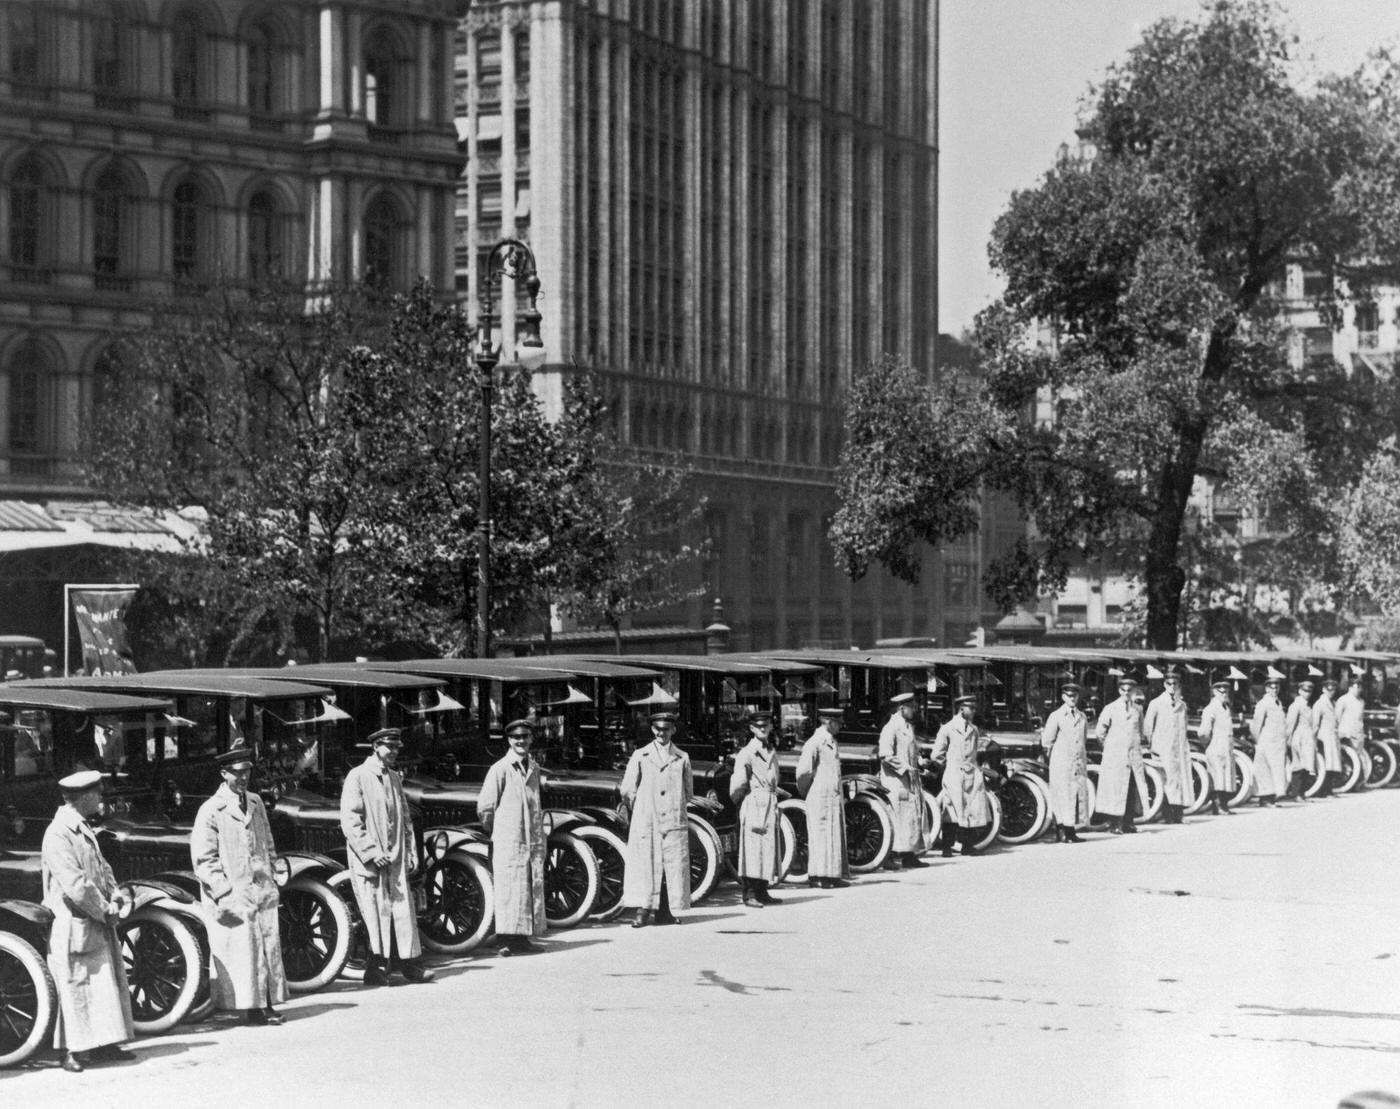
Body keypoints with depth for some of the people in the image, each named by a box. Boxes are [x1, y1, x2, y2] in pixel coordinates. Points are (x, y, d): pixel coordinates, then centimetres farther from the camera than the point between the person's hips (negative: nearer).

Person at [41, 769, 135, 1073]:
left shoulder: (84, 830, 14)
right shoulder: (58, 834, -18)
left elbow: (101, 868, 18)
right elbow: (74, 884, -22)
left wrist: (117, 896, 0)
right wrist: (105, 910, -14)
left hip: (99, 925, 9)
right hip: (75, 928, -9)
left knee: (107, 985, 11)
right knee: (78, 989, -4)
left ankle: (103, 1046, 17)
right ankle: (75, 1053, 2)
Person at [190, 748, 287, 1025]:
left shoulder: (255, 803, 13)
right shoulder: (211, 811, -8)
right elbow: (203, 859, -9)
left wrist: (270, 876, 15)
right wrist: (226, 892, -14)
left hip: (262, 892, 6)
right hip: (232, 896, -6)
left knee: (269, 947, 5)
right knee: (242, 952, -7)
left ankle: (267, 1004, 12)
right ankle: (250, 1007, -2)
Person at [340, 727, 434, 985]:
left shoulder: (395, 778, 15)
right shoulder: (357, 777, -7)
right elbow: (350, 821, -12)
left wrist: (411, 852, 13)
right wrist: (371, 852, -17)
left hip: (395, 858, 6)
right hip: (368, 860, -6)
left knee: (402, 909, 4)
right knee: (375, 912, -5)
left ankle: (410, 963, 9)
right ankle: (376, 969, 1)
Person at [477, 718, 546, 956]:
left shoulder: (534, 767, 13)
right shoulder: (500, 769, -8)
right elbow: (484, 807, -5)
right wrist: (496, 830, 6)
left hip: (532, 840, 7)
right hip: (507, 842, -7)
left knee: (532, 889, 6)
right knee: (508, 890, -8)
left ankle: (522, 938, 12)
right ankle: (504, 941, -7)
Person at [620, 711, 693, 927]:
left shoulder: (682, 758, 11)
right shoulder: (640, 756, 8)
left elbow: (688, 792, 18)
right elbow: (627, 790, 10)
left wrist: (675, 806, 13)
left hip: (674, 821, 1)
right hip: (645, 821, -1)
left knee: (673, 867, -1)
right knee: (645, 866, -6)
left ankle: (665, 912, 6)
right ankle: (643, 911, -6)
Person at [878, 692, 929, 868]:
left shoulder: (908, 727, 17)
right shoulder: (891, 728, -12)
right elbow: (885, 755, -20)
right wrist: (904, 768, -18)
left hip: (911, 779, 9)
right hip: (896, 780, -9)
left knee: (914, 816, 9)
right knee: (897, 818, -10)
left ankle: (910, 855, 16)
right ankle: (890, 857, -7)